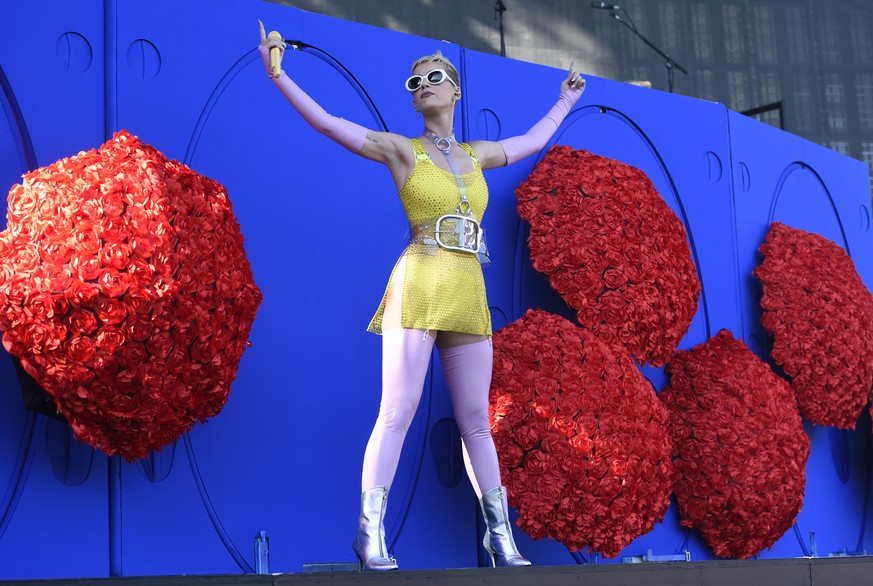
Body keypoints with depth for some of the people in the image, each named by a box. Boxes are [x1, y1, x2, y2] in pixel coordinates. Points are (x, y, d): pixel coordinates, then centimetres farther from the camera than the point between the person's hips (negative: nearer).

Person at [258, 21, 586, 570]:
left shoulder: (476, 155, 19)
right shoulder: (401, 150, 6)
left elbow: (532, 142, 37)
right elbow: (327, 122, -2)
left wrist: (565, 102, 50)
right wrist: (278, 74, -10)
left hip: (469, 297, 4)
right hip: (419, 288, -4)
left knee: (476, 420, 7)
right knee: (398, 412, -10)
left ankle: (501, 536, 13)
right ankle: (371, 535, -8)